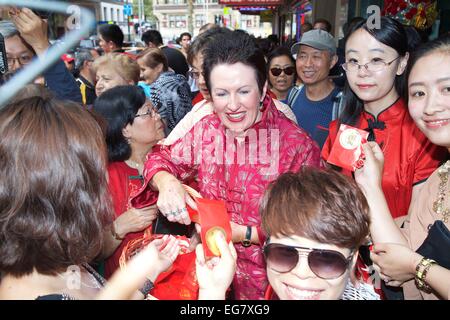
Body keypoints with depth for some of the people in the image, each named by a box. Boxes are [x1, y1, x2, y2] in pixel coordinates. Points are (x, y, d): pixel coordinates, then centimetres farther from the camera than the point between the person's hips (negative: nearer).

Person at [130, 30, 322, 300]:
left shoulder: (298, 145, -18)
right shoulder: (207, 129, -2)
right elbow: (161, 159, 5)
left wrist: (244, 234, -22)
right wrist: (166, 183, -18)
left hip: (267, 276, -2)